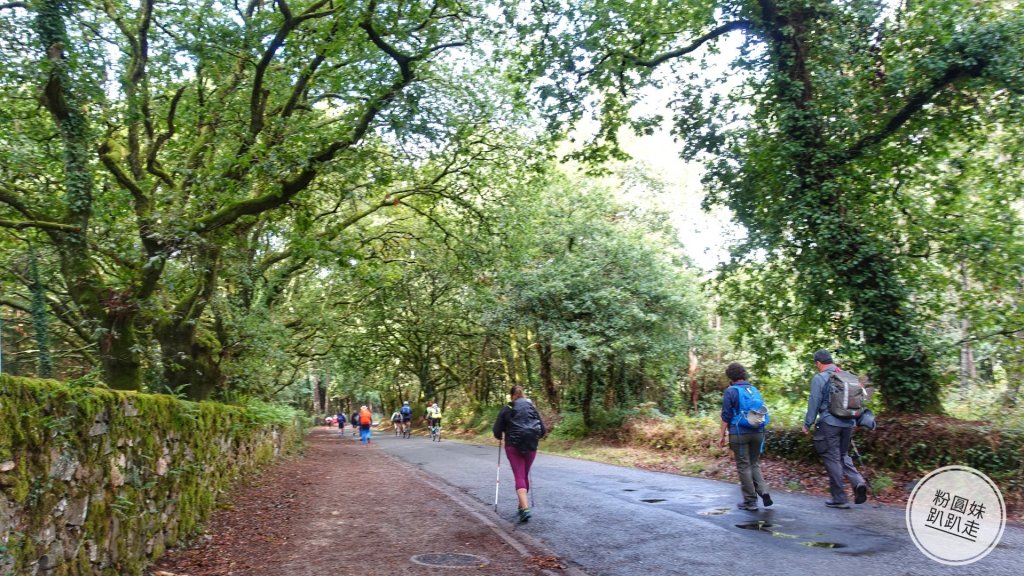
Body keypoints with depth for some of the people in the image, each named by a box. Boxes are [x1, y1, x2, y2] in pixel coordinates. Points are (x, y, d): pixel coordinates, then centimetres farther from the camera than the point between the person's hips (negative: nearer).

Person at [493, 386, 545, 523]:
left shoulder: (507, 408, 2)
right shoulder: (532, 407, 9)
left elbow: (497, 430, 2)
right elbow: (542, 430, 9)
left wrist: (500, 437, 23)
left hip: (513, 445, -3)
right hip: (531, 445, 3)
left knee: (519, 477, -6)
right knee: (525, 475, 19)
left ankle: (525, 508, -23)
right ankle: (522, 505, 30)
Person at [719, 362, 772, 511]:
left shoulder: (730, 391, -7)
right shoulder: (755, 390, 10)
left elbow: (726, 416, -9)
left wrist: (722, 436, -3)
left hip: (739, 433, -5)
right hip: (757, 432, 5)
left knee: (744, 466, 3)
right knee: (754, 464, 17)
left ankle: (750, 501, 6)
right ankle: (763, 491, -3)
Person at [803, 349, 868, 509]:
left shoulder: (819, 379, -9)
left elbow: (814, 403, -8)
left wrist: (807, 424, 0)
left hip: (829, 424, -6)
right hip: (848, 424, 6)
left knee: (832, 459, 3)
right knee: (843, 455, 20)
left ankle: (840, 498, 7)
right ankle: (858, 481, -4)